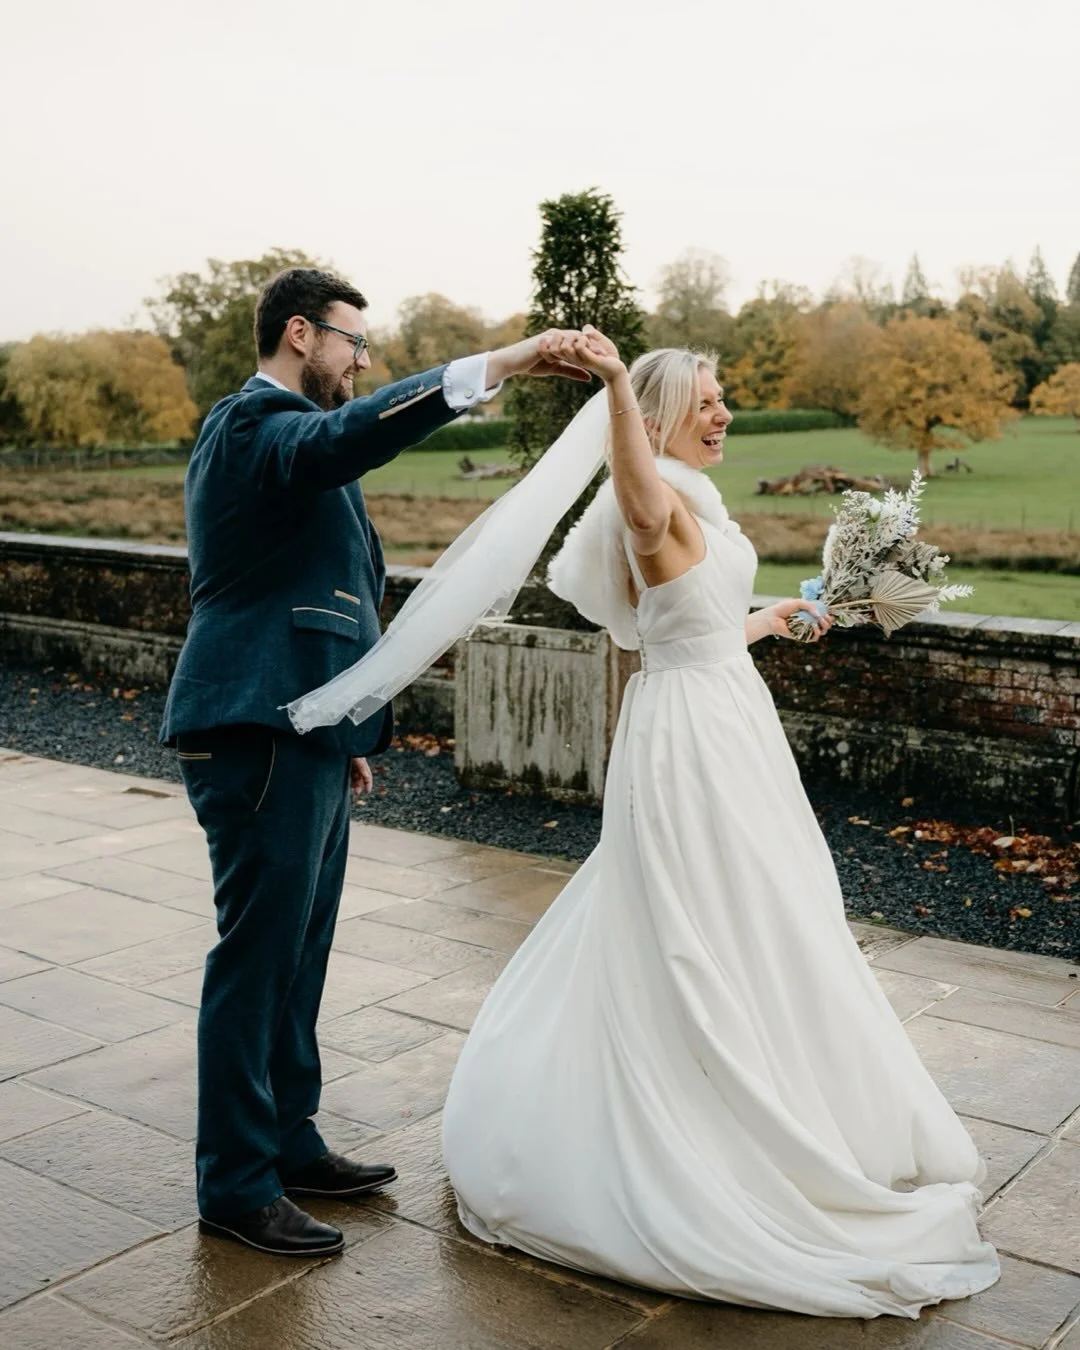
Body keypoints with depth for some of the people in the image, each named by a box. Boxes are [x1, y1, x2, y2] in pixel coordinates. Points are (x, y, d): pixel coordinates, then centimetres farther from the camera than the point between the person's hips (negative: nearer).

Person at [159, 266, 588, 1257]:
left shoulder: (273, 432, 22)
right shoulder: (256, 425, -11)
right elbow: (359, 430, -36)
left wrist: (344, 732, 25)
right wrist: (501, 363, -38)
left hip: (301, 736, 11)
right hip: (261, 737, -11)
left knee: (298, 952, 16)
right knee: (257, 956, -2)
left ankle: (287, 1143, 29)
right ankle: (237, 1184, 10)